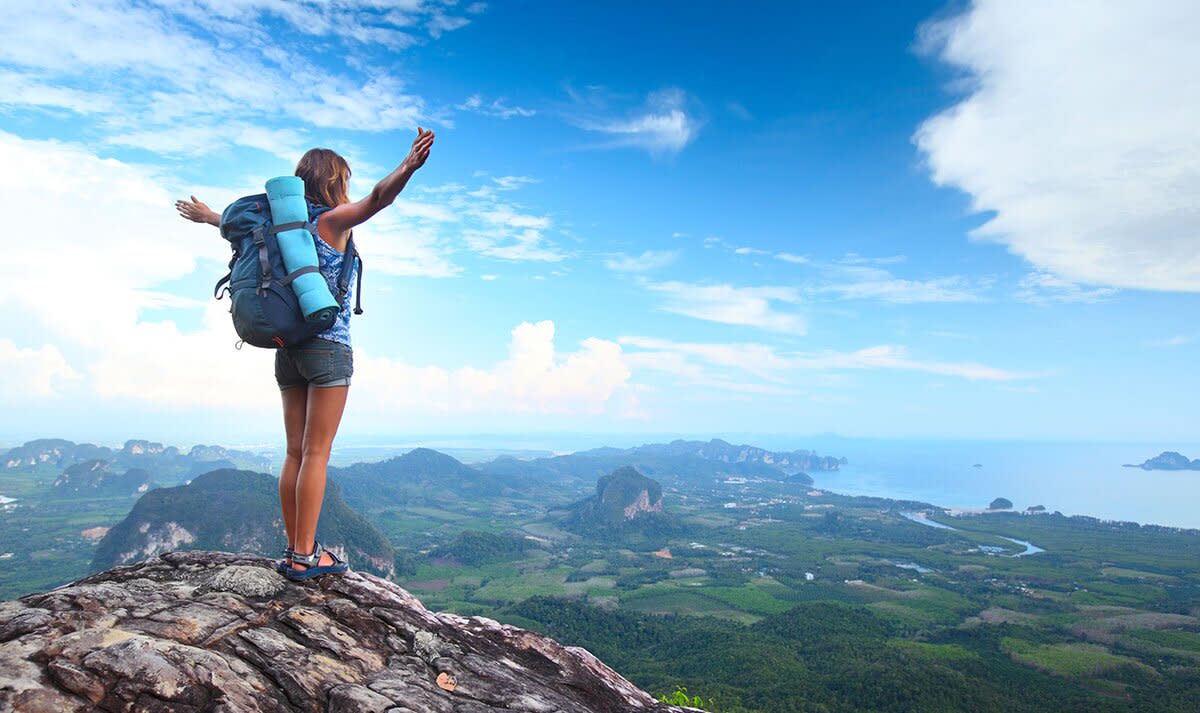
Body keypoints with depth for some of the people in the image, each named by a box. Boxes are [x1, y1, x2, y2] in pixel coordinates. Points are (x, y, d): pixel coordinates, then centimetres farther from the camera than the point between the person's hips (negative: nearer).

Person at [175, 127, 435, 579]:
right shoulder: (332, 220, -5)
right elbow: (376, 199, -24)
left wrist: (204, 215, 51)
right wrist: (409, 166, -38)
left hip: (287, 348, 7)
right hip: (328, 347, -7)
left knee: (296, 452, 9)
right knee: (316, 453, -5)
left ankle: (294, 549, 15)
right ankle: (305, 555, -3)